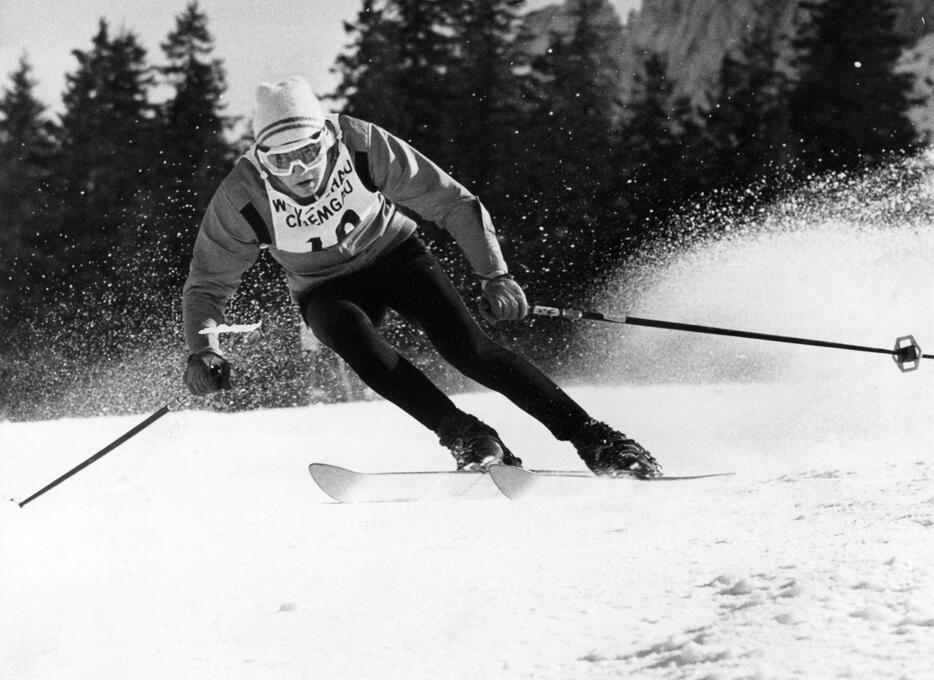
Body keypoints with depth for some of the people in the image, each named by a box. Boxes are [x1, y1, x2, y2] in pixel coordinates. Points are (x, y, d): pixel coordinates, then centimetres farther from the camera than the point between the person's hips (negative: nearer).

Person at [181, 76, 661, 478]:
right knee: (350, 335, -34)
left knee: (463, 343, -24)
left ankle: (594, 440, -24)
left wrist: (494, 274, -27)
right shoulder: (243, 197, -25)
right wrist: (202, 349, -29)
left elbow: (454, 205, -18)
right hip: (327, 290, 1)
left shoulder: (363, 146, -27)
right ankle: (468, 439, -31)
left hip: (394, 254, -1)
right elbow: (207, 284, -12)